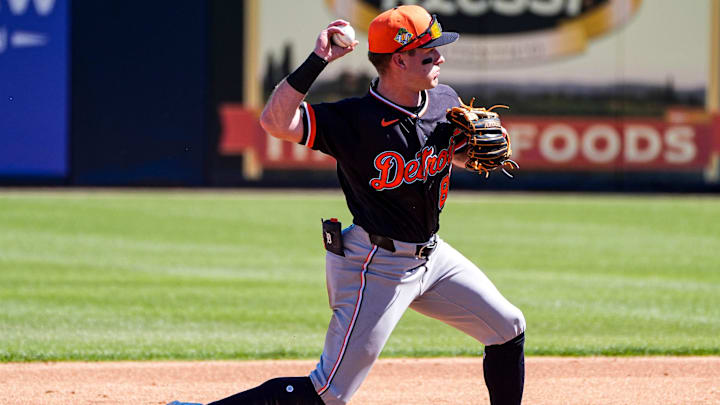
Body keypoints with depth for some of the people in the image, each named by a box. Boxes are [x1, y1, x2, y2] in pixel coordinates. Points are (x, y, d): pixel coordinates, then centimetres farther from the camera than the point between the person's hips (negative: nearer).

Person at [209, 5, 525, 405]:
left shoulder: (445, 102, -2)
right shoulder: (354, 119, -22)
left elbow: (459, 154, 19)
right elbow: (275, 122, -33)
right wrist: (316, 62, -38)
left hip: (432, 254, 8)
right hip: (375, 266, -8)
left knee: (508, 329, 15)